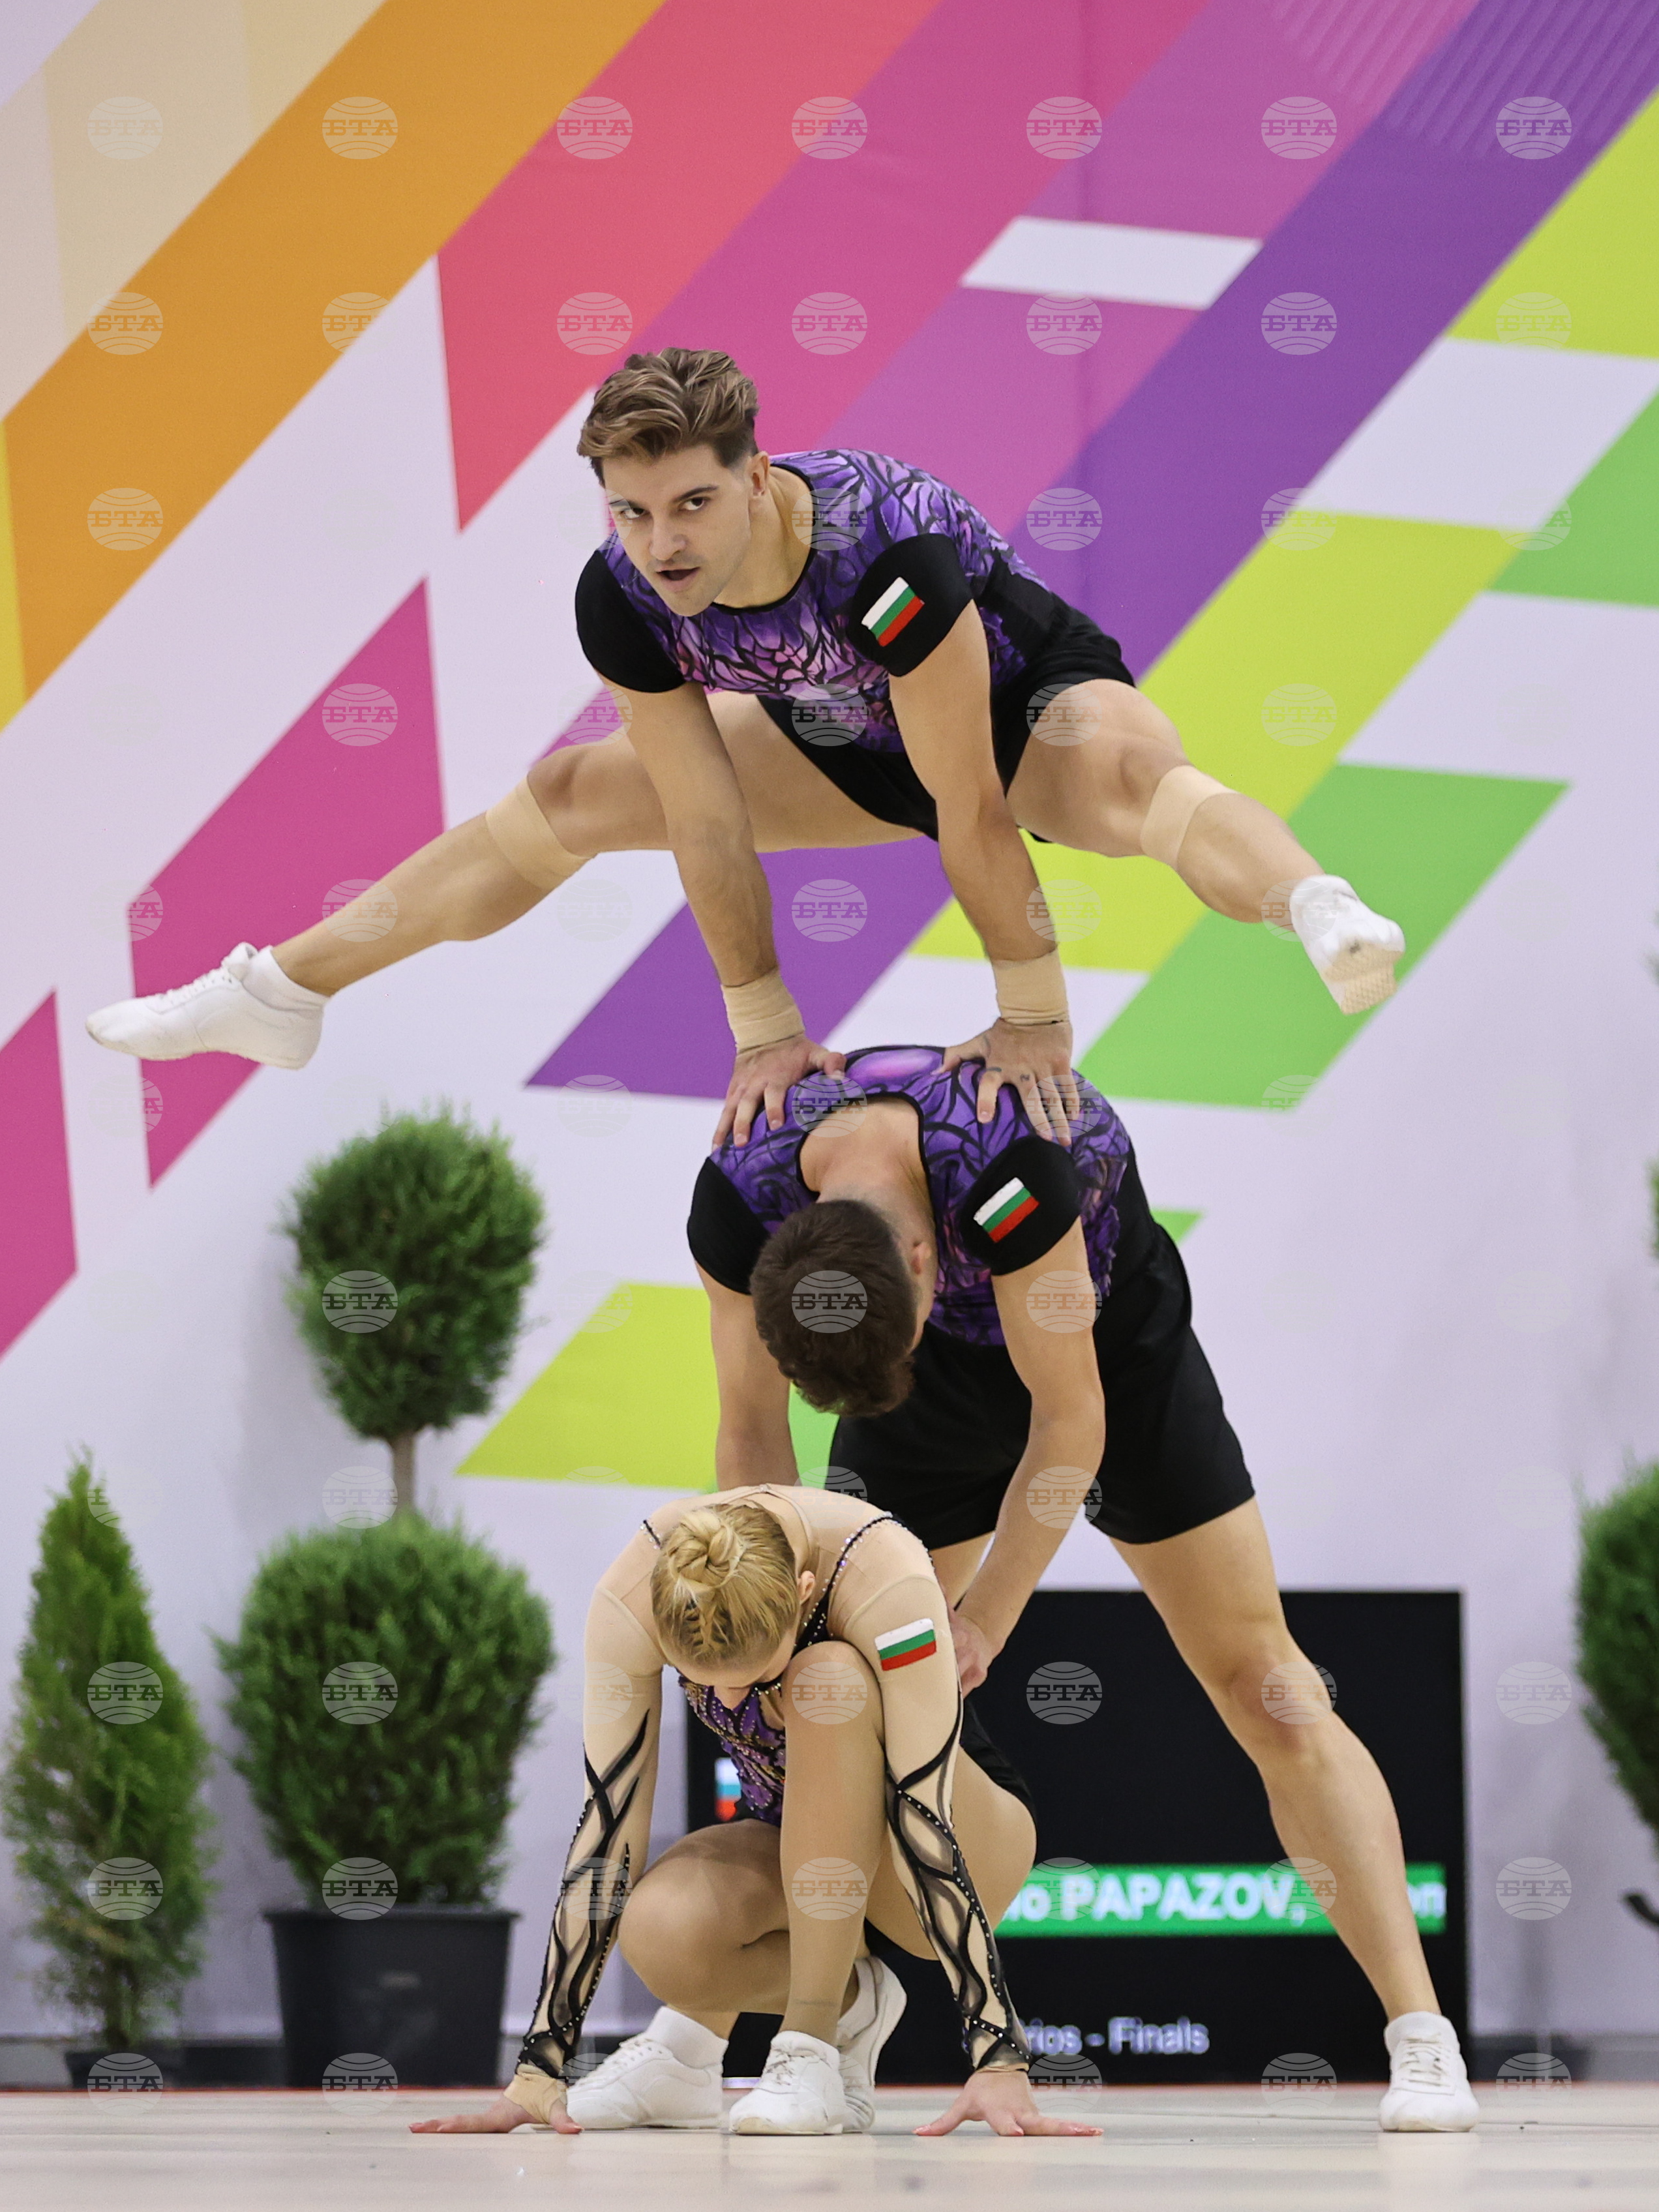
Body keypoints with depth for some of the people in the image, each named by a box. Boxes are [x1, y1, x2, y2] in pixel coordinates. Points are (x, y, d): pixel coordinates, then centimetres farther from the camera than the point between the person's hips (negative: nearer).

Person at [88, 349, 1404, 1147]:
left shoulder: (885, 554, -41)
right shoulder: (623, 602, -24)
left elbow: (971, 813, -36)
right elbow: (709, 826, -14)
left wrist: (1033, 1012, -31)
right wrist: (767, 1030, -10)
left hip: (1035, 706, -7)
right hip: (858, 747, 7)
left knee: (1126, 775, -44)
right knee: (567, 798, 8)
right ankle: (281, 995, 21)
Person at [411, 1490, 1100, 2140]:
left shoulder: (884, 1577, -33)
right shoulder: (634, 1595, -25)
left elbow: (926, 1823, -36)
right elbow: (609, 1819, -22)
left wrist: (999, 2061, -41)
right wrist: (539, 2069, -25)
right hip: (796, 1855, 3)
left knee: (829, 1683, -34)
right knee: (659, 1933, -32)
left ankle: (812, 2050, -25)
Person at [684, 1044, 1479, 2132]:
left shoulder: (1006, 1160, -42)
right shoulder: (740, 1198, -29)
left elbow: (1069, 1417, -29)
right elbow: (753, 1436, -14)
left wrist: (986, 1617, -25)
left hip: (1111, 1338, -4)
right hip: (940, 1373, 4)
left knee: (1261, 1683, -8)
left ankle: (1423, 2039, -8)